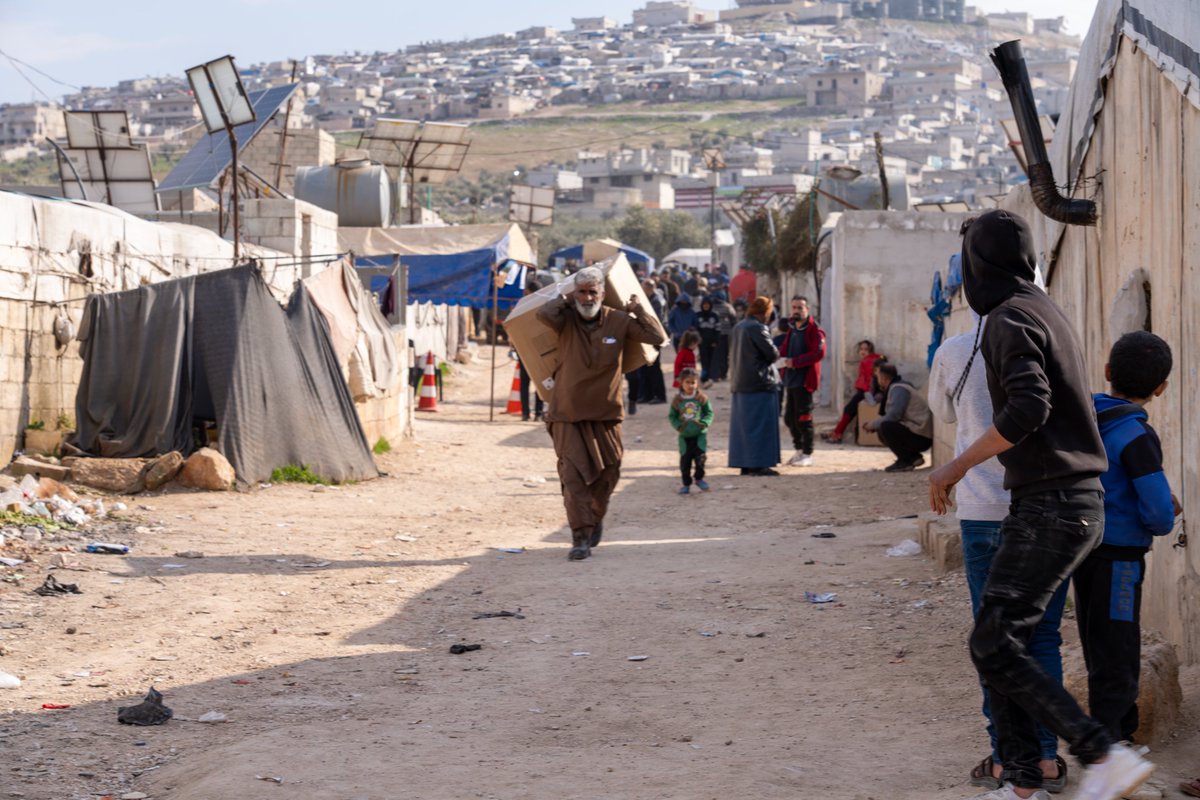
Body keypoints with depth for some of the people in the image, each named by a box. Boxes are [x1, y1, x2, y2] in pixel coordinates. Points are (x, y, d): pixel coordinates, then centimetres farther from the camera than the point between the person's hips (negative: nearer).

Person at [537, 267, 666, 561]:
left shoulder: (619, 321, -2)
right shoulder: (566, 320, -6)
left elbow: (656, 337, -3)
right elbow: (544, 314, -27)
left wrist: (638, 310, -2)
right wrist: (566, 300, -10)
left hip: (605, 415, 2)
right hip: (568, 415, -2)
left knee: (606, 475, 13)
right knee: (573, 476, -11)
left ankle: (596, 520, 41)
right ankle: (581, 538, -10)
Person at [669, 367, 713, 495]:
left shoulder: (701, 398, -2)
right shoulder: (677, 400, -1)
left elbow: (709, 412, 3)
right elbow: (672, 415, 5)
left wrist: (704, 423, -14)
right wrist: (678, 425, -12)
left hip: (700, 434, -1)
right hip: (684, 436, 1)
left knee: (700, 456, -11)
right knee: (685, 459, 1)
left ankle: (699, 479, 13)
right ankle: (686, 484, 16)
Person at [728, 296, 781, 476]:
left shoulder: (738, 327, 11)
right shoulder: (758, 328, -16)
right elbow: (773, 353, -14)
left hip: (739, 383, 9)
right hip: (760, 382, -9)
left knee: (742, 424, 11)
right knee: (761, 425, -4)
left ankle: (744, 463, 15)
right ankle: (758, 464, -6)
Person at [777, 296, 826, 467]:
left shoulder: (814, 330, -8)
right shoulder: (791, 329, 17)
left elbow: (819, 353, -18)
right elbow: (784, 349, 25)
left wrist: (795, 361, -23)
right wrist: (782, 358, 1)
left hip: (804, 380, -8)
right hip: (789, 378, 8)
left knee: (803, 418, -5)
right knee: (789, 417, 12)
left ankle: (807, 455, 2)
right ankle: (799, 450, 26)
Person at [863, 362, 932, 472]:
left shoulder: (898, 389, -14)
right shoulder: (898, 387, 19)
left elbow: (893, 416, -25)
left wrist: (873, 424, -11)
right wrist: (874, 425, 5)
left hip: (921, 437, -10)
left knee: (885, 428, -25)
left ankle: (905, 461, -14)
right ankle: (913, 457, 11)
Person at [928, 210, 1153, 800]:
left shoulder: (1010, 320, -11)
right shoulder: (1048, 312, 18)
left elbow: (1028, 407, -24)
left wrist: (956, 467, -17)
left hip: (1049, 507, -10)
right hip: (1077, 503, 10)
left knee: (993, 645, -11)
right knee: (1000, 641, 11)